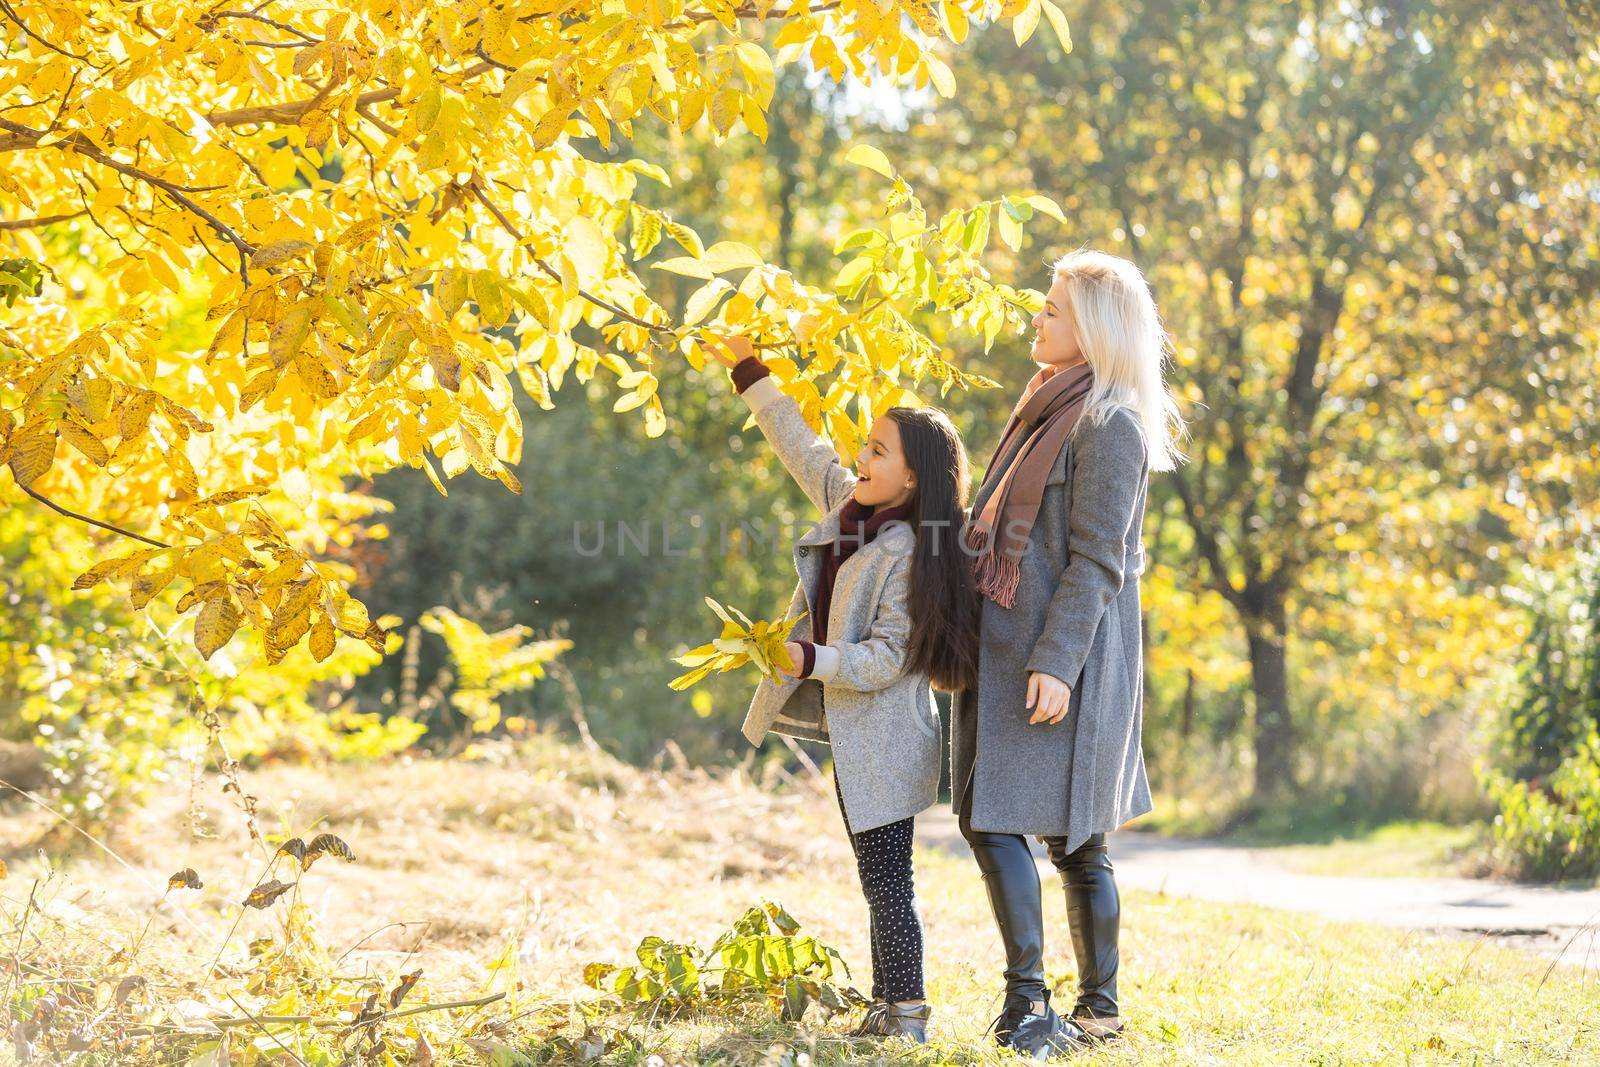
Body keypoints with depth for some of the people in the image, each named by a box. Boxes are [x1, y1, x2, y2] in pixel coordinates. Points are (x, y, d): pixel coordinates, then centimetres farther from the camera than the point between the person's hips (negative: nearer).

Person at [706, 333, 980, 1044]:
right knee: (879, 878, 13)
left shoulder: (908, 552, -19)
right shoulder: (847, 503, 6)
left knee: (885, 878, -6)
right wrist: (749, 371, 21)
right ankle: (888, 1008, 19)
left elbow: (888, 657, -21)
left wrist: (810, 660, -28)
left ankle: (907, 1013, 0)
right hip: (851, 732, 9)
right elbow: (800, 446, 20)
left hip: (883, 738, -9)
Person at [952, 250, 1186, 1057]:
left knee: (994, 816, -12)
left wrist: (1057, 662, -21)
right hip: (1009, 643, 9)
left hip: (1062, 649, -9)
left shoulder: (1108, 422, -11)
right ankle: (1098, 1012, 11)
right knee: (1072, 838, 8)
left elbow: (1098, 560, -16)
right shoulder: (1051, 408, 18)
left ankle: (1030, 1003, -9)